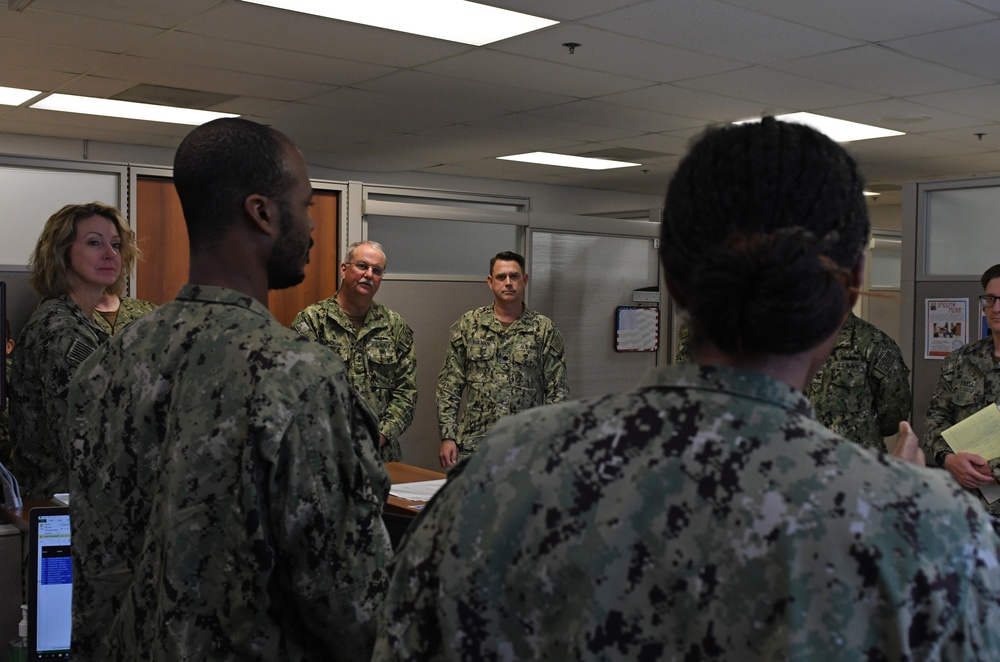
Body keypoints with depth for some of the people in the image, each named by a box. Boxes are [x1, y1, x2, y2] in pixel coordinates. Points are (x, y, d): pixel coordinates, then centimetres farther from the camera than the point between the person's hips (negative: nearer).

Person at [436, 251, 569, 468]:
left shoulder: (544, 329, 1)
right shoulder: (468, 325, 4)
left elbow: (557, 392, 2)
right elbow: (449, 386, 5)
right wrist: (448, 436, -2)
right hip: (473, 445, 1)